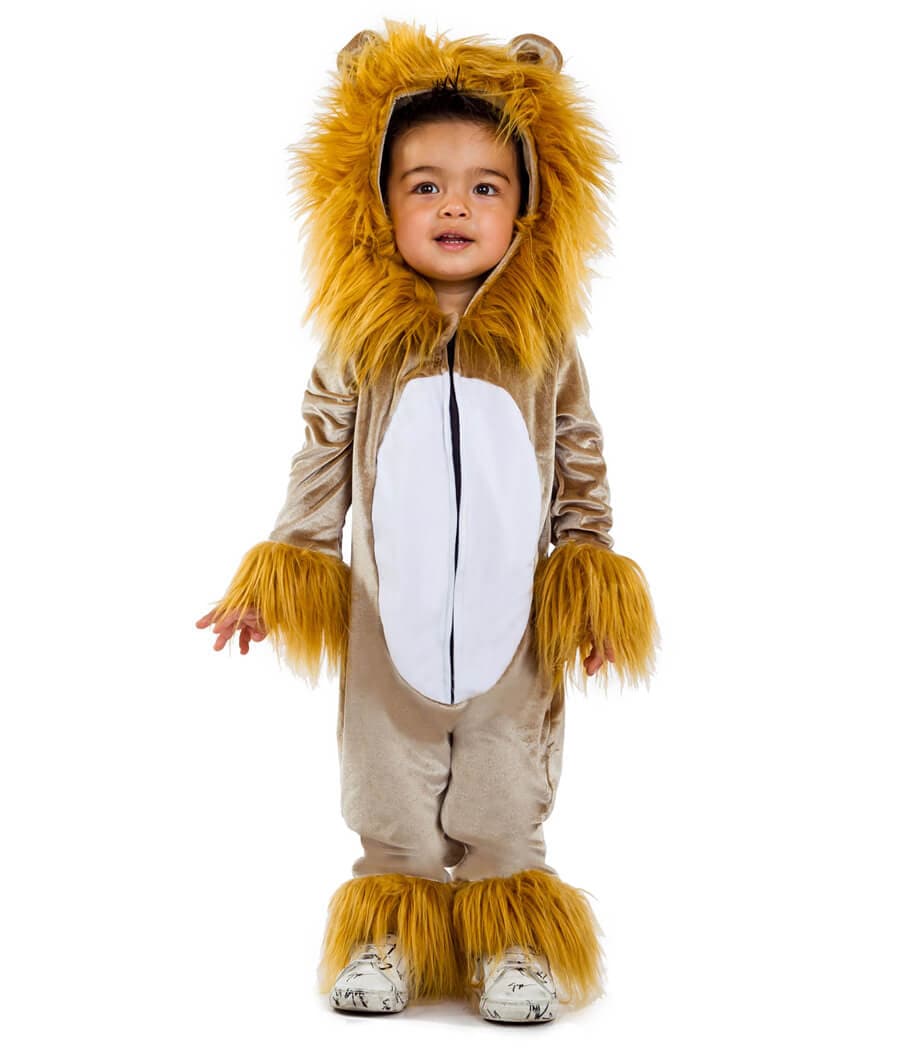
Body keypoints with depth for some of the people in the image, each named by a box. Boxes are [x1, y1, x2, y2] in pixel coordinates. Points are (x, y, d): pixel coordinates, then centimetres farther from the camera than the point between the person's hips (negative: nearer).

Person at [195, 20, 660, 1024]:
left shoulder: (544, 341, -3)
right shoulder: (359, 343, -4)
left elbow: (580, 465, 5)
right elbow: (322, 462, 3)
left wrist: (591, 577, 3)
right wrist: (276, 577, 3)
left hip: (513, 620, 0)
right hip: (389, 616, 1)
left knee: (507, 799, 11)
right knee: (391, 791, 12)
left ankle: (511, 927, 26)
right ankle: (391, 923, 28)